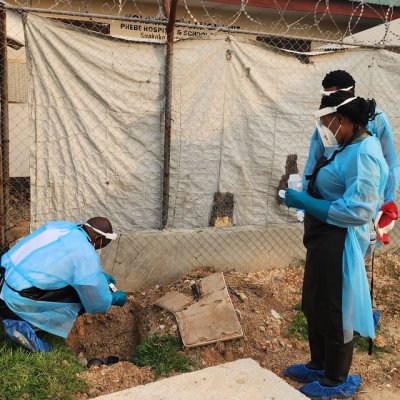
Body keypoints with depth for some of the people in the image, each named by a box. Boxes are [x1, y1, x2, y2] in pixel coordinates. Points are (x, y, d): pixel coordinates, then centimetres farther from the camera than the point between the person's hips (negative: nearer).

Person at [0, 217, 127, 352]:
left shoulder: (61, 225, 8)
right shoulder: (86, 255, -15)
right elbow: (98, 305, -4)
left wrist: (100, 275, 33)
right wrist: (115, 298, 17)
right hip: (17, 299, -9)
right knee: (83, 300, -1)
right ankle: (25, 325, -7)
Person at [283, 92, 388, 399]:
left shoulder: (364, 153, -21)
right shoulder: (349, 147, 10)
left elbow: (357, 210, -27)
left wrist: (304, 201, -22)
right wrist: (304, 195, 2)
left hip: (340, 245, -10)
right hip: (324, 241, 10)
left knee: (334, 313, 7)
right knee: (314, 307, 21)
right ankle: (319, 366, 41)